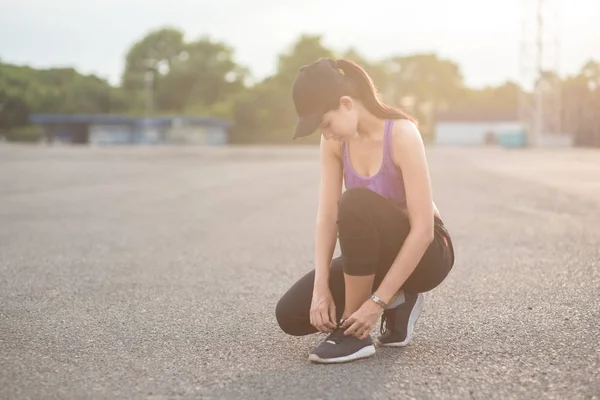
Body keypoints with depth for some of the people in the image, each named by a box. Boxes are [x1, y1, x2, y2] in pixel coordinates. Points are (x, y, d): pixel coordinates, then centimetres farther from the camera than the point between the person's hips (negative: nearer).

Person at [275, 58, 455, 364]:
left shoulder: (402, 134, -26)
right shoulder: (334, 142, -8)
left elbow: (423, 229, -29)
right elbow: (327, 216, -11)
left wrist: (377, 301, -31)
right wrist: (321, 289, -22)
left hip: (426, 253, -6)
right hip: (380, 255, 6)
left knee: (356, 203, -37)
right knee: (290, 314, -8)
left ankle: (354, 334, -24)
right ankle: (396, 302, 7)